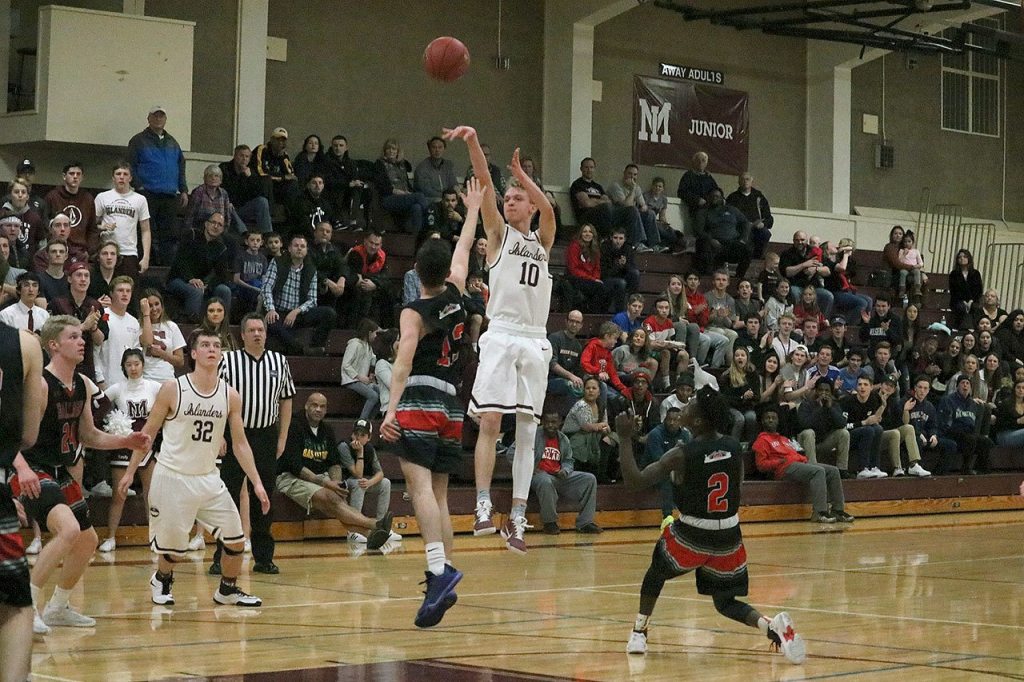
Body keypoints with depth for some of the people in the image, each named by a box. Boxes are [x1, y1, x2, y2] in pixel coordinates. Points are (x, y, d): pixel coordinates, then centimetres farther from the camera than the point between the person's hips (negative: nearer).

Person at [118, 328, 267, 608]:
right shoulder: (173, 389, -10)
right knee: (173, 545, 1)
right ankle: (161, 581, 33)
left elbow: (240, 443, 5)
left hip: (208, 479, 4)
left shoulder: (230, 396, 0)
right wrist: (130, 472, -2)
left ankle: (228, 590, 21)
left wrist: (256, 483, -1)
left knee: (236, 539, -2)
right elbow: (147, 433, -1)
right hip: (172, 477, -4)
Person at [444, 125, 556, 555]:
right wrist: (473, 142, -16)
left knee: (526, 431, 2)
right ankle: (483, 507, -12)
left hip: (535, 342, 3)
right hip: (501, 337, -3)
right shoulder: (499, 233, 11)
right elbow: (485, 185, -3)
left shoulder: (542, 241, 17)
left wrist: (521, 175, -18)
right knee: (490, 422, -12)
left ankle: (517, 518, 3)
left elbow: (548, 209, -4)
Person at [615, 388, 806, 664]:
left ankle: (639, 633, 30)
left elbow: (634, 479, -16)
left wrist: (625, 438, -10)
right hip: (729, 535, 4)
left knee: (657, 572, 28)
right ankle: (773, 627, -10)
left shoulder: (681, 456, -17)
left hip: (691, 535, -3)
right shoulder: (734, 447, -3)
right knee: (726, 602, 16)